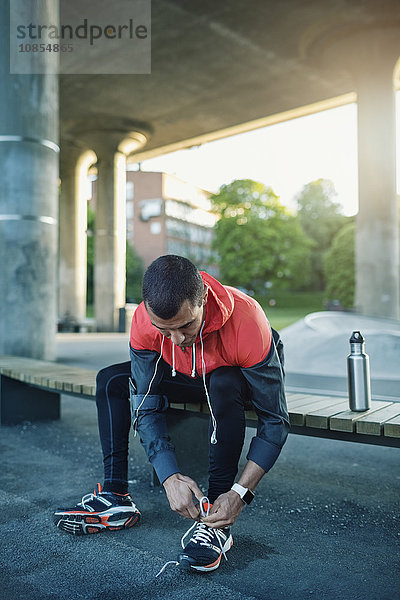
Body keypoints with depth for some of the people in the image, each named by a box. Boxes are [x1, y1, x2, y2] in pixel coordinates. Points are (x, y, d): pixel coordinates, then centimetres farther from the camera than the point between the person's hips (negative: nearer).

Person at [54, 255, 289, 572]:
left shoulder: (247, 322, -40)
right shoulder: (144, 321, -29)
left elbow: (276, 421, -33)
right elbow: (146, 406, -24)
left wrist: (240, 493, -40)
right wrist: (170, 477, -35)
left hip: (246, 380, -4)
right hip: (192, 377, 4)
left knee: (223, 385, -39)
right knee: (112, 380, -9)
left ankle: (216, 522, -27)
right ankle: (115, 497, -6)